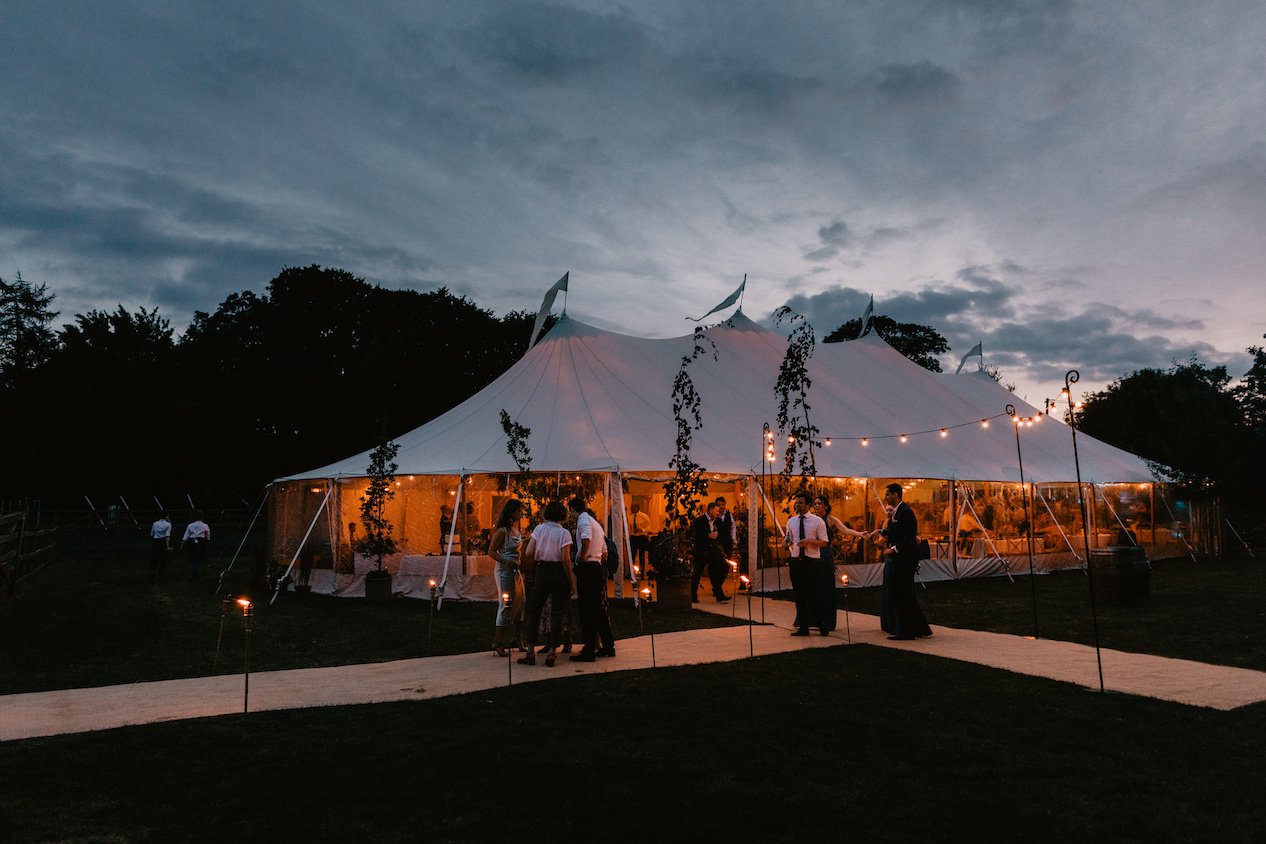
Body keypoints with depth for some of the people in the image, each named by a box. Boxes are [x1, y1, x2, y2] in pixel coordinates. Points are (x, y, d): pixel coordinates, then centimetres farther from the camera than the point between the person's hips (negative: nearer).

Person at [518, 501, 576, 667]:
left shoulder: (539, 528, 1)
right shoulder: (564, 533, -6)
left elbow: (528, 553, -6)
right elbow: (565, 560, -12)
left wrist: (532, 563, 16)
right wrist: (572, 583, -5)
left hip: (541, 571, 2)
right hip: (559, 573, -2)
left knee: (534, 610, 11)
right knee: (557, 613, 6)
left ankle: (530, 651, 11)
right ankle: (551, 651, 4)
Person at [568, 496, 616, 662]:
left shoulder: (583, 519, -8)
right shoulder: (596, 523, 21)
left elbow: (586, 539, -30)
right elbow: (604, 550, 23)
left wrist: (582, 556, -17)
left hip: (586, 568, -9)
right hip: (598, 567, 9)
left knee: (586, 610, -5)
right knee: (600, 608, 15)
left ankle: (589, 651, -2)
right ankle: (608, 646, 21)